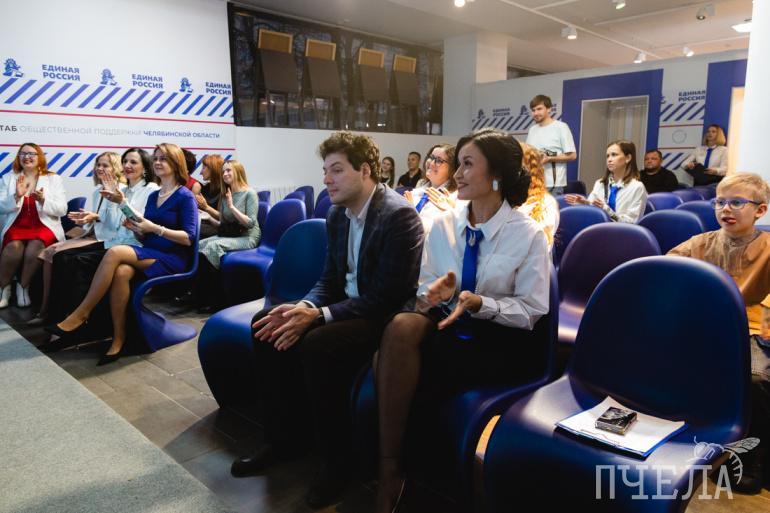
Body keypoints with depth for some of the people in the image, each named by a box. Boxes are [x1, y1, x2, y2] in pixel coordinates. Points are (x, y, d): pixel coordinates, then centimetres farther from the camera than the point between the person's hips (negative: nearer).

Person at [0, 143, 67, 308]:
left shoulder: (54, 179, 9)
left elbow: (62, 209, 0)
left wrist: (43, 200, -18)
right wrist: (17, 196, -14)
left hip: (45, 225, -1)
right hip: (17, 226, 1)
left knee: (35, 246, -33)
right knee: (14, 247, -32)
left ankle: (23, 287, -13)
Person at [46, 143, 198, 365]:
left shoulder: (185, 196, -3)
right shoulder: (153, 196, 18)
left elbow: (188, 238, -12)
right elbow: (147, 237, 18)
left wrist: (154, 228, -17)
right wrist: (136, 228, -3)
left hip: (172, 259, -6)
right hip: (150, 254, 6)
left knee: (115, 252, -29)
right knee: (121, 272, -31)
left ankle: (80, 315, -18)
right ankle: (118, 338, -25)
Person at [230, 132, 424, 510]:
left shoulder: (398, 215, -21)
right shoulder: (337, 214, 6)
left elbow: (384, 298, -24)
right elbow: (329, 280, 9)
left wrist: (319, 316, -27)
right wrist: (303, 307, -12)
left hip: (384, 317, -9)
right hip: (345, 305, 9)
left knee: (318, 344, -32)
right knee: (266, 325, -2)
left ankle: (336, 460, -8)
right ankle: (283, 437, 10)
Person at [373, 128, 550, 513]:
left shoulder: (528, 234, -7)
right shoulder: (443, 225, 6)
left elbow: (532, 311, -6)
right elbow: (423, 295, 8)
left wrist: (480, 303, -21)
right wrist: (436, 294, -15)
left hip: (499, 342, -4)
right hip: (446, 327, 5)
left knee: (397, 371, -27)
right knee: (402, 325, -32)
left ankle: (394, 470, -3)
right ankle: (388, 468, -20)